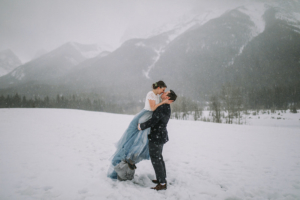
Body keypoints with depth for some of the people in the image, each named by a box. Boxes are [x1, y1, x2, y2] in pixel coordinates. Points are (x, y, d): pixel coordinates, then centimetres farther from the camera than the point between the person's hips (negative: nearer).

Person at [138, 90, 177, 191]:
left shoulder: (162, 108, -23)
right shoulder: (166, 108, 10)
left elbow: (153, 121, -27)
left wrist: (141, 126, -12)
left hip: (156, 137, -10)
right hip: (161, 136, 10)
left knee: (155, 159, -3)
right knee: (159, 157, 20)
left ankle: (162, 184, 3)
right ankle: (162, 179, 31)